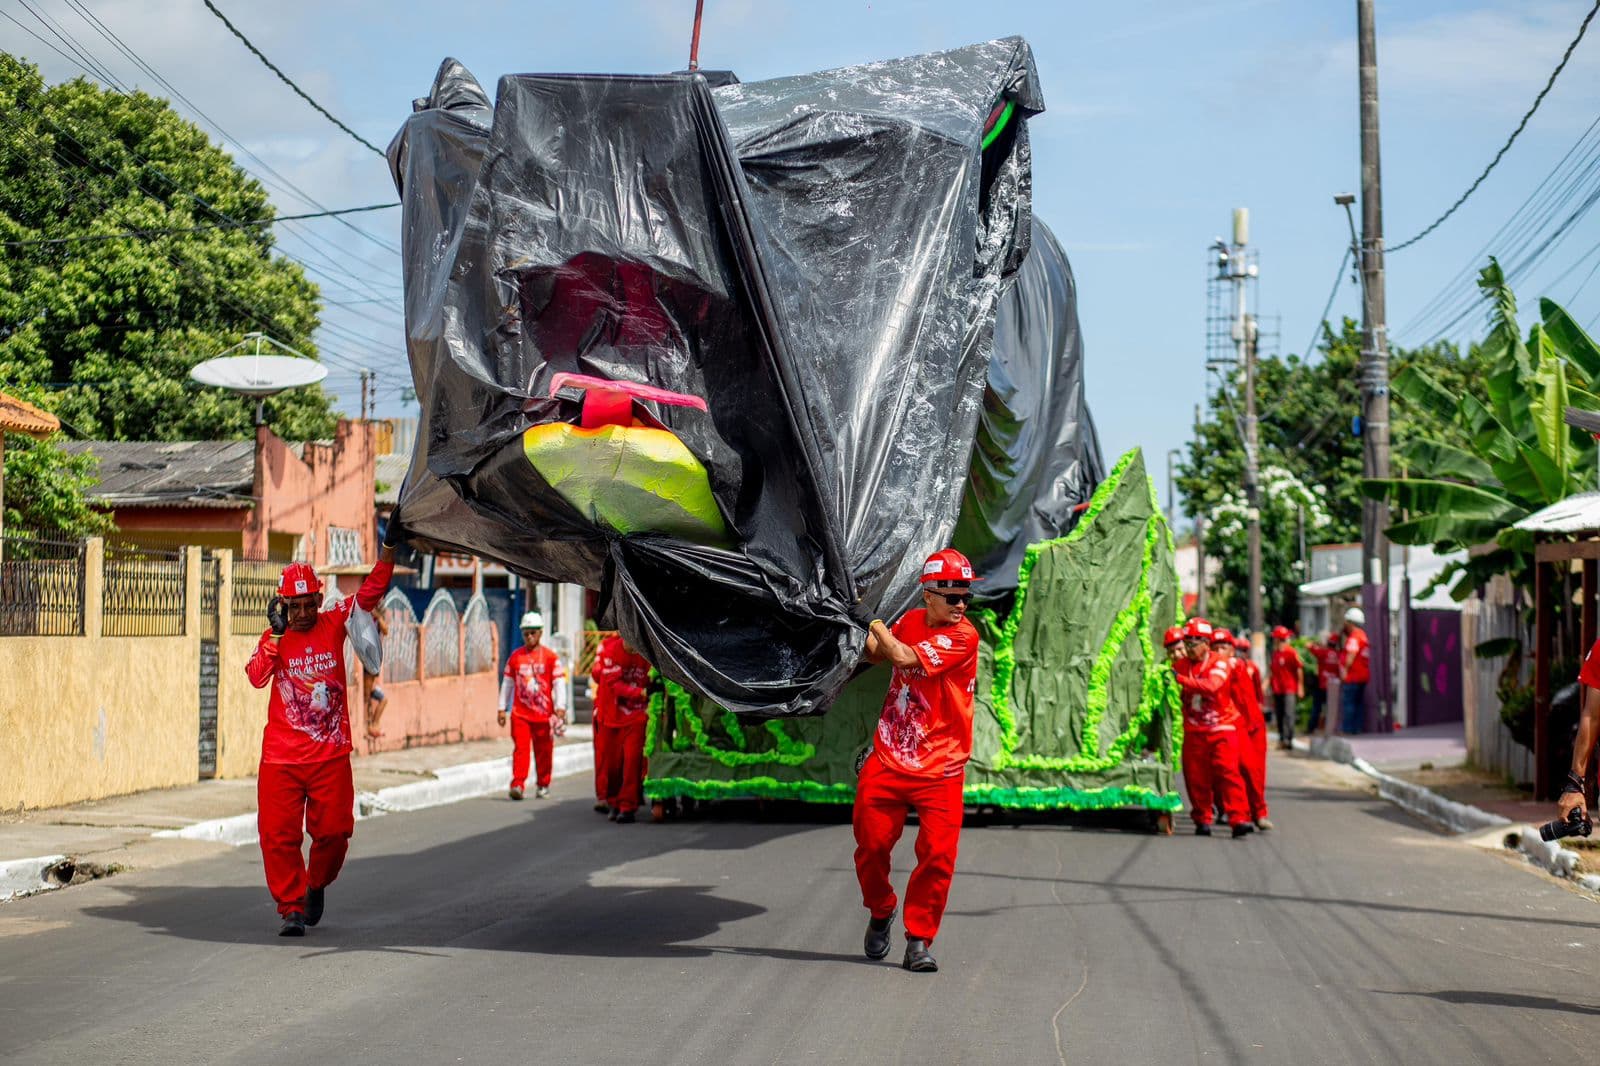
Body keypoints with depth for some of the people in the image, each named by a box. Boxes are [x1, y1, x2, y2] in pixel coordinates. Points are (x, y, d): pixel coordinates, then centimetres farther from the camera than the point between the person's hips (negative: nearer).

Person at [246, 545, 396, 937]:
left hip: (331, 756, 1)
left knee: (334, 831, 6)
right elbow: (256, 676, -13)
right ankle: (291, 907, 5)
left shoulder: (334, 623, 4)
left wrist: (390, 548, -15)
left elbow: (372, 589, -4)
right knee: (279, 835, -5)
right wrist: (276, 632, -17)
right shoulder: (274, 638, 4)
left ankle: (317, 886, 32)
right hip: (281, 757, 0)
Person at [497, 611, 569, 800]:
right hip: (520, 713, 1)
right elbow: (507, 683, 12)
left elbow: (559, 683, -2)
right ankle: (517, 785, -13)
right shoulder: (515, 657, 7)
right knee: (520, 748, -9)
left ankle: (543, 785, 20)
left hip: (544, 713, -1)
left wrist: (560, 708, -11)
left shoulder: (551, 657, 0)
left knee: (544, 751, 7)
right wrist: (502, 708, 10)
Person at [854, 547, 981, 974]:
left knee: (938, 854, -8)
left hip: (939, 768, -4)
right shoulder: (911, 620, 6)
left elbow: (904, 657, -21)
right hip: (888, 759, 4)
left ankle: (919, 939, 6)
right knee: (871, 843, 5)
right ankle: (880, 912, 31)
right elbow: (877, 654, 24)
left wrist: (875, 621, -5)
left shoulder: (963, 636, -13)